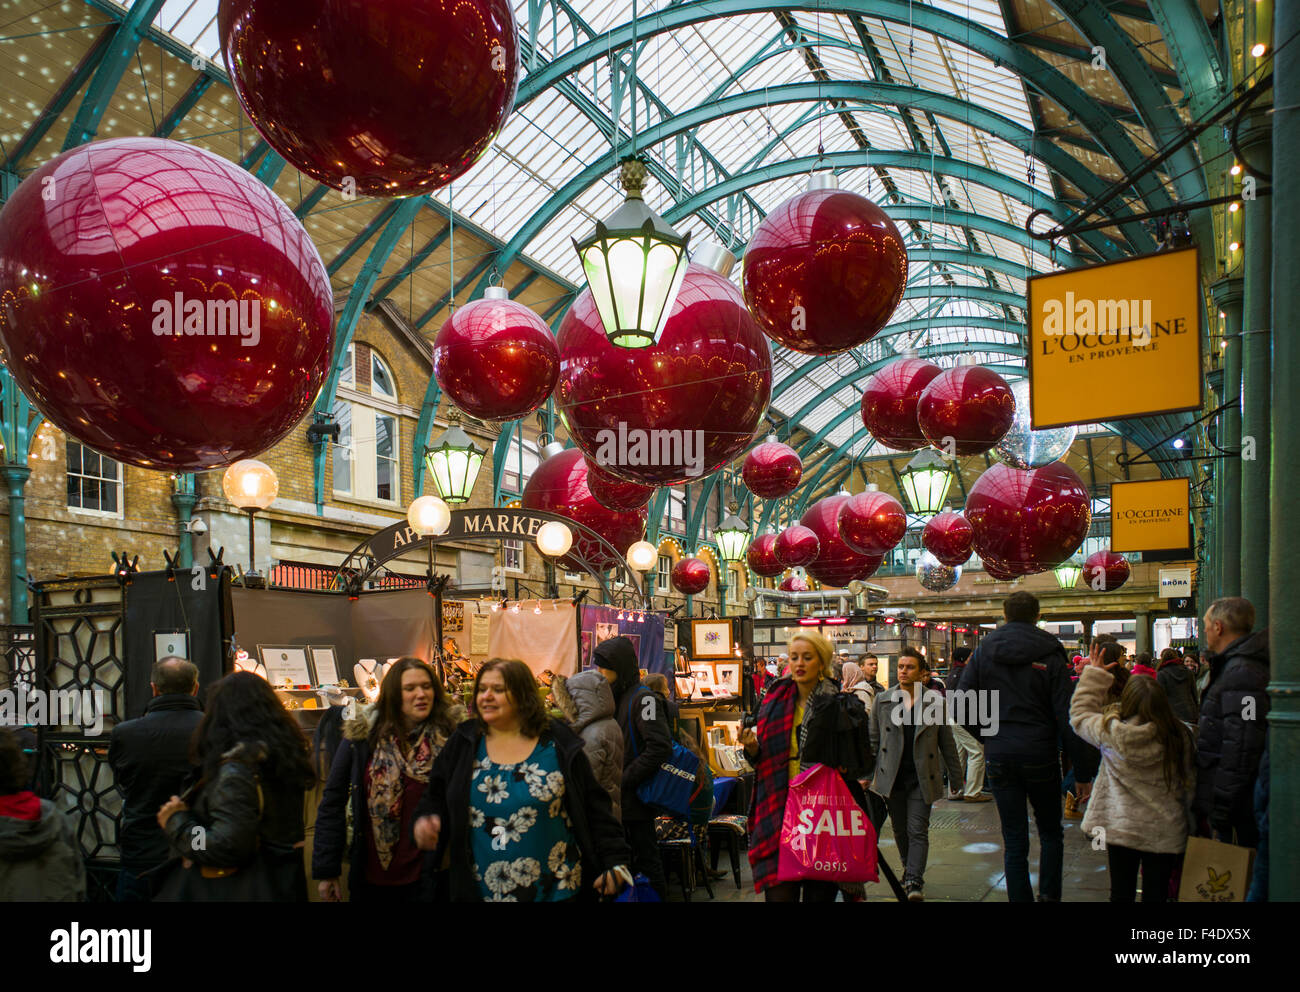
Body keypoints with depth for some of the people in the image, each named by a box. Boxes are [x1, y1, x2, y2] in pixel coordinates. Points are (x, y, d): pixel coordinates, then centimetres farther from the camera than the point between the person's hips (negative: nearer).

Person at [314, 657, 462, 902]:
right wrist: (326, 871, 0)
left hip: (428, 876, -1)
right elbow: (332, 802, 1)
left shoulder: (450, 733, -5)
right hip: (371, 876, 1)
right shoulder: (362, 735, -3)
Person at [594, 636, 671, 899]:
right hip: (619, 800, 8)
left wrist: (623, 780, -18)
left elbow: (660, 747, -22)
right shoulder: (614, 697, 14)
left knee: (646, 861, -1)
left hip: (636, 799, -8)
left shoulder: (642, 698, -13)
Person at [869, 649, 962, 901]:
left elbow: (947, 743, 7)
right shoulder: (882, 700, 4)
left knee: (918, 830, -8)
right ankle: (909, 869, 32)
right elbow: (873, 740, 9)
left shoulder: (935, 702, 0)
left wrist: (956, 777, 10)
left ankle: (915, 882, -10)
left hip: (921, 778, -2)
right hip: (892, 778, 2)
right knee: (900, 830, 12)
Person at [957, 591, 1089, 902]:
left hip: (998, 755, 2)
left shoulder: (984, 651, 2)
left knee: (1014, 841, 7)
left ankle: (1020, 897, 6)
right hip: (1040, 754, -1)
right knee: (1051, 833, 14)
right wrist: (1082, 764, -6)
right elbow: (1066, 713, -9)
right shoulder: (1050, 654, -5)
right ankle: (1049, 894, 2)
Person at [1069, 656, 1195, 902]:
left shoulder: (1112, 733, -15)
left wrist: (1095, 675, 7)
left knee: (1121, 893, 12)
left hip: (1121, 827, -1)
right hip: (1165, 833, 1)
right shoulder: (1181, 736, -11)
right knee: (1156, 895, 11)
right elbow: (1187, 785, 0)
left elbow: (1079, 715, 2)